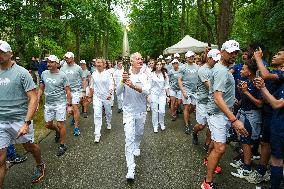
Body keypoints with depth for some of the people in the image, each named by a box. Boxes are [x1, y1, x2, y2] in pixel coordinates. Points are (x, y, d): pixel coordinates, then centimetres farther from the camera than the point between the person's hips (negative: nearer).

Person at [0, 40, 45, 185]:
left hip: (19, 120, -3)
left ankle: (40, 165, 46)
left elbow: (33, 98, -13)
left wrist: (26, 123, -20)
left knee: (29, 146, 17)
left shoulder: (21, 72, -8)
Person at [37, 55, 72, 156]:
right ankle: (57, 131, 46)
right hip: (48, 103, 5)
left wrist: (69, 105, -10)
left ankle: (62, 145, 16)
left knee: (60, 125, -2)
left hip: (60, 103, -5)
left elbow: (68, 91, -8)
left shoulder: (62, 75, -10)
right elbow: (41, 89, 12)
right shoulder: (44, 74, 4)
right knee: (48, 124, 13)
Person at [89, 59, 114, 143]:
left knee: (108, 112, 19)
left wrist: (110, 93, -29)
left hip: (106, 96, -1)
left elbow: (111, 84, -15)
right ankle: (97, 134, -4)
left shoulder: (108, 73, -9)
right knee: (97, 115, -7)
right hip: (97, 97, 2)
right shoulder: (94, 74, 2)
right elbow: (92, 85, 14)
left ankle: (109, 123, 51)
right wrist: (91, 94, 20)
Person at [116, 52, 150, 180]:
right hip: (129, 111, -2)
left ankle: (136, 147, 55)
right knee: (129, 138, -8)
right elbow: (118, 92, -15)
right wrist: (123, 82, -35)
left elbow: (147, 91, -21)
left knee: (139, 134, 23)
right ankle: (131, 168, -3)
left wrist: (133, 86, -38)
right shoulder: (125, 74, -9)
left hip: (141, 111, 3)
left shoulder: (144, 76, -5)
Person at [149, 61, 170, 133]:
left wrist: (168, 95, 5)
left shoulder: (165, 74, 3)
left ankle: (162, 124, 22)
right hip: (154, 93, -1)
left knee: (162, 111, -5)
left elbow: (166, 85, 6)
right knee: (155, 110, 3)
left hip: (162, 94, 1)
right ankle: (155, 126, 18)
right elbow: (150, 85, 2)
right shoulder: (152, 74, -1)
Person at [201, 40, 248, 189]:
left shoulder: (222, 68, 11)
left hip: (222, 113, 10)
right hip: (218, 114, -10)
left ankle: (210, 160, 46)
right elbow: (217, 98, -32)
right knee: (220, 148, -11)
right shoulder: (221, 71, -22)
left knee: (216, 142, 24)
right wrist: (234, 120, -35)